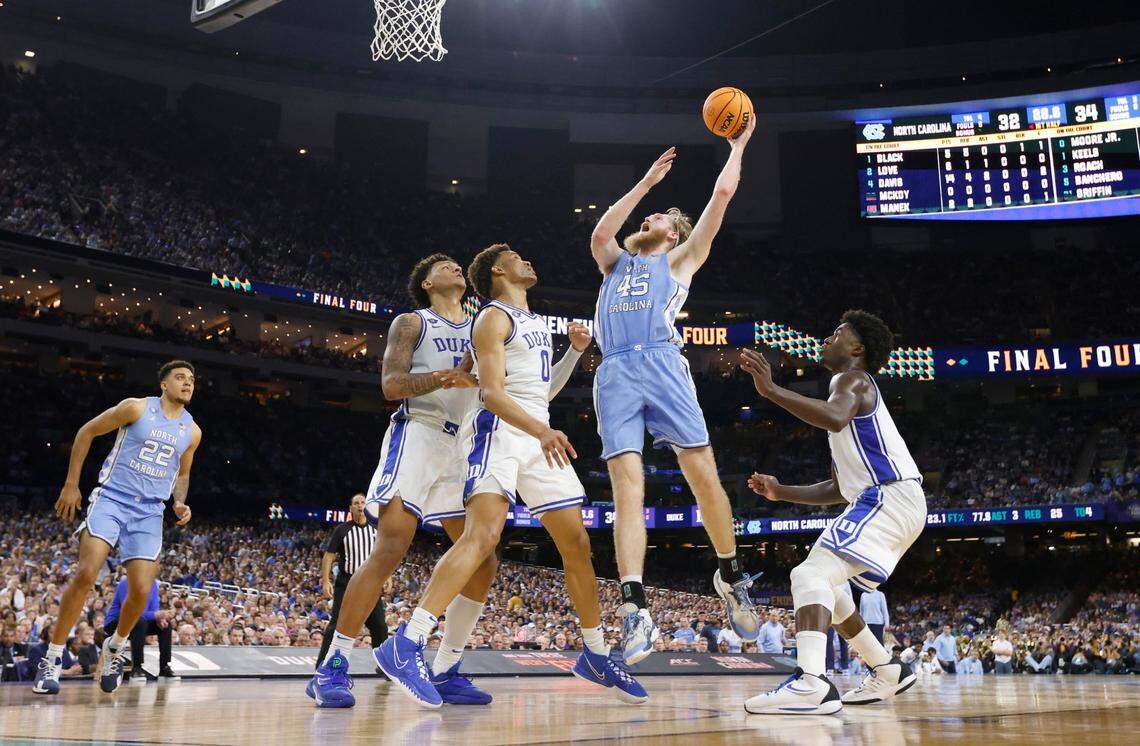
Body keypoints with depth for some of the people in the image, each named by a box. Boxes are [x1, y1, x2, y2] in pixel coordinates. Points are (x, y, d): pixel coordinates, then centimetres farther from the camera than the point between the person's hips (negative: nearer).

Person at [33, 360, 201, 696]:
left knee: (141, 592, -7)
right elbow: (86, 432, 4)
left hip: (149, 512, 3)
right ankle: (52, 658, -5)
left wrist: (180, 502, 2)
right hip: (111, 498, -3)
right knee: (86, 574, -19)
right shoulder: (137, 408, -3)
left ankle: (115, 647, 23)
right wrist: (71, 485, 1)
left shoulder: (192, 431, 9)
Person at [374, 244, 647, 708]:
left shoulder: (534, 322, 24)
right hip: (499, 432, -8)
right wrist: (540, 430, -30)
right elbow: (491, 391, -15)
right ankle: (404, 647, -29)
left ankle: (596, 656, 19)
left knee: (577, 544, 7)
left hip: (540, 437, 9)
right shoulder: (494, 317, -2)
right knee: (483, 534, -26)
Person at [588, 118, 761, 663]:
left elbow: (722, 194, 20)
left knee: (704, 477, -8)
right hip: (614, 373, 2)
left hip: (662, 364, -2)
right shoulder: (616, 263, 34)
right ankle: (635, 610, -19)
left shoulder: (680, 260, 24)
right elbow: (601, 233, 14)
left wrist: (737, 146, 32)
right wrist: (647, 181, 23)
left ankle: (731, 578, 14)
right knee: (628, 489, -12)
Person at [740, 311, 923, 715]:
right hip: (878, 502, 10)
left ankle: (811, 684, -39)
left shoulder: (852, 378, -1)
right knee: (825, 588, 20)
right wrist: (780, 492, 21)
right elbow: (837, 488, 27)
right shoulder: (848, 387, 27)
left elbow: (835, 417, -30)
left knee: (811, 574, -24)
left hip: (891, 497, -10)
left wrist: (770, 389, -31)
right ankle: (888, 671, 28)